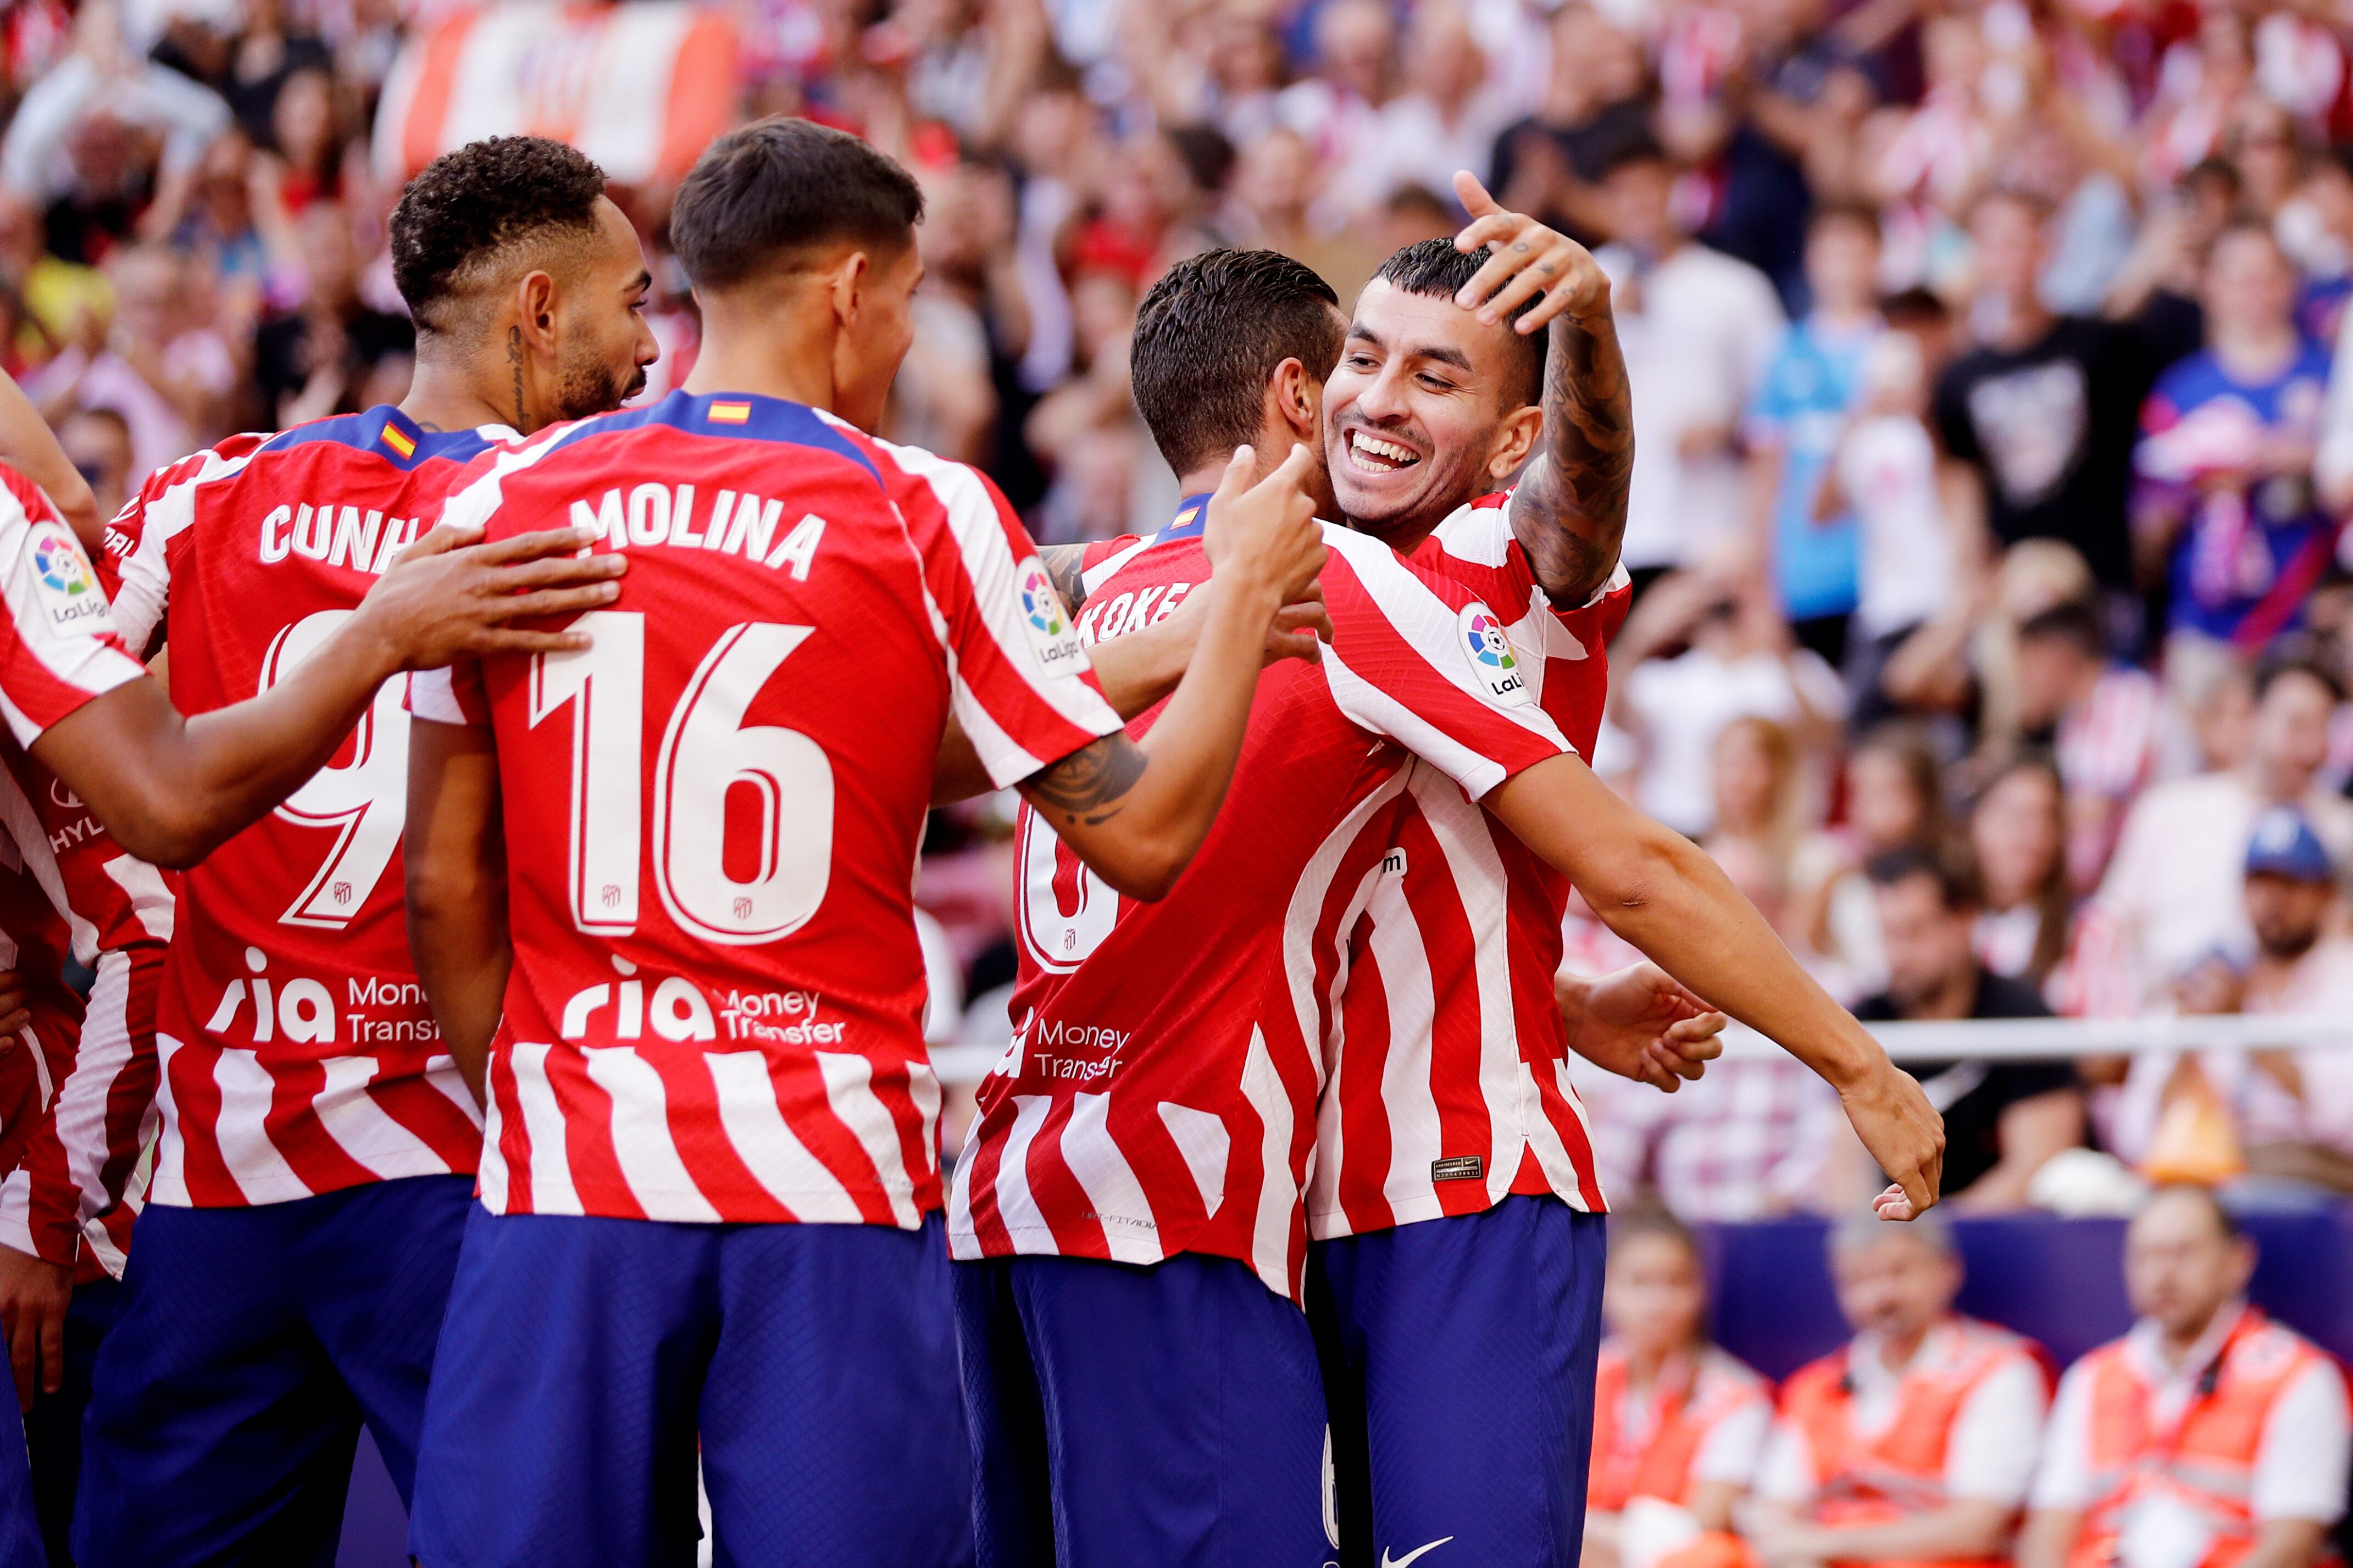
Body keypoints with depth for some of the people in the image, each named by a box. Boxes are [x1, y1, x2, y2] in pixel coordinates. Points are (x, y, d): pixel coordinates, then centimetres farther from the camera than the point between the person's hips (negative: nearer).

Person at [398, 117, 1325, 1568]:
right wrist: (1249, 592, 11)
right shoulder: (929, 519, -2)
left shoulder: (504, 505, 6)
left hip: (567, 1173, 2)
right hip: (831, 1177, -2)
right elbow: (1143, 835, -1)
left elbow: (448, 887, 8)